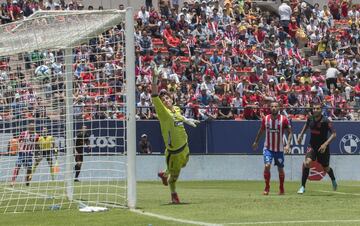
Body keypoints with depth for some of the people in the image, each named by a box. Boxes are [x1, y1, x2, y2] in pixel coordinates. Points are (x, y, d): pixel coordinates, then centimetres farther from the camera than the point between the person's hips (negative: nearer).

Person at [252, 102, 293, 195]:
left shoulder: (284, 119, -9)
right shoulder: (265, 119, -3)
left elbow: (290, 132, -4)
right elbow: (261, 131, 14)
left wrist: (288, 145, -17)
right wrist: (256, 142, 24)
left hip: (279, 148, 0)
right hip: (268, 148, 0)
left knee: (280, 169, 9)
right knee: (267, 166, -18)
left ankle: (282, 189, 28)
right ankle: (267, 187, -4)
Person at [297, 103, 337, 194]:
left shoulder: (325, 121, -20)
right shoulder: (310, 119, -5)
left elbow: (334, 134, -21)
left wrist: (325, 144, -30)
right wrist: (301, 135, 15)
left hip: (323, 147, -2)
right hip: (312, 146, 2)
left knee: (326, 168, 14)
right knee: (307, 162, -23)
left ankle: (333, 180, 51)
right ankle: (302, 187, -16)